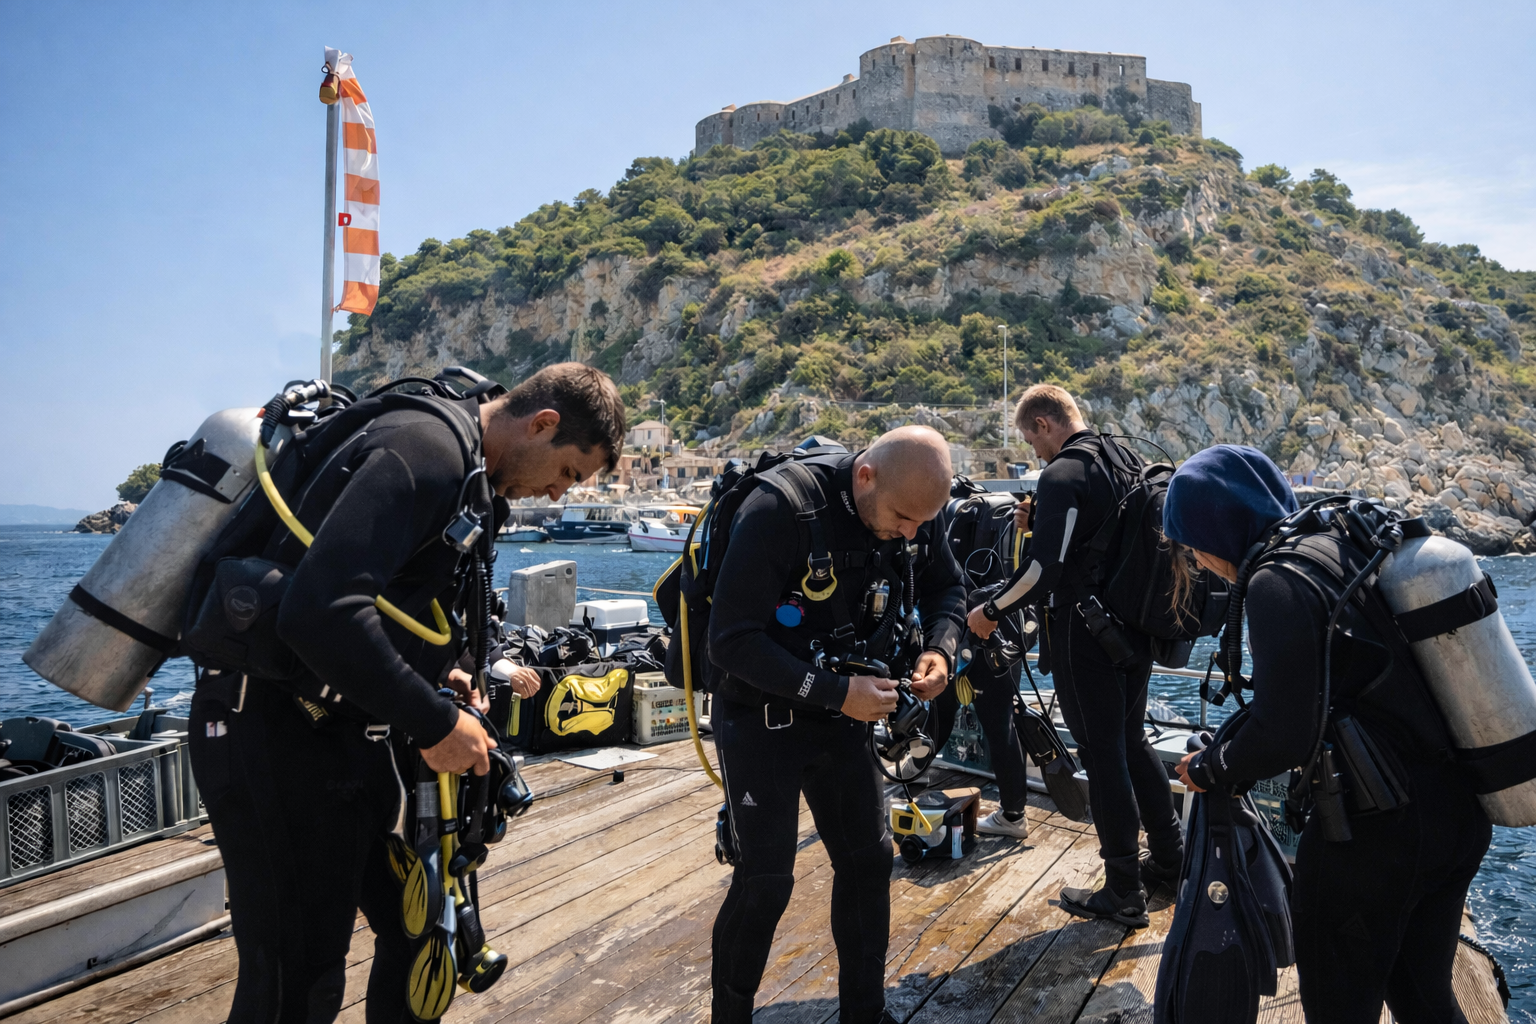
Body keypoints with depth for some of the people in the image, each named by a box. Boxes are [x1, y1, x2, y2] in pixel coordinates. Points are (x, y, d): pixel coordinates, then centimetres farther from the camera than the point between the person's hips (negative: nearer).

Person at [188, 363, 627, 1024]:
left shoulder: (463, 472, 12)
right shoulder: (426, 454, -21)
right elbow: (319, 611, -33)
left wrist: (438, 676, 6)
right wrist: (434, 722, -25)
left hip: (346, 728, 10)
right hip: (277, 731, -10)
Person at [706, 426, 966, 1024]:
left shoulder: (910, 509, -8)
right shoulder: (782, 509, -28)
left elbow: (946, 587, 11)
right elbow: (733, 640, -28)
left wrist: (939, 648, -10)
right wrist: (837, 692, -29)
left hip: (842, 714, 6)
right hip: (761, 719, -6)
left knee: (868, 859, 9)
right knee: (766, 878, -5)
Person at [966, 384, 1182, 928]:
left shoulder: (1063, 475, -18)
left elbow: (1043, 568, -25)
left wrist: (991, 611, -13)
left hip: (1084, 634, -8)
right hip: (1136, 628, 8)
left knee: (1102, 756, 3)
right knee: (1131, 741, 23)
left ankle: (1124, 892, 14)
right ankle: (1169, 856, 36)